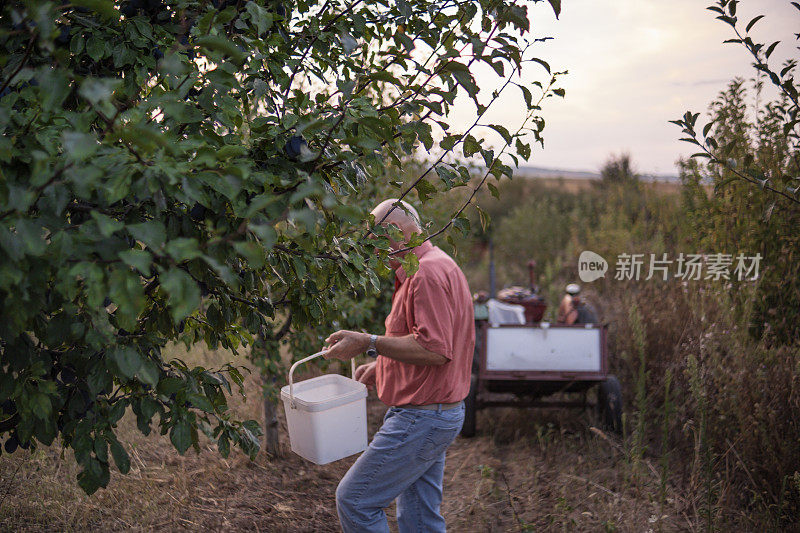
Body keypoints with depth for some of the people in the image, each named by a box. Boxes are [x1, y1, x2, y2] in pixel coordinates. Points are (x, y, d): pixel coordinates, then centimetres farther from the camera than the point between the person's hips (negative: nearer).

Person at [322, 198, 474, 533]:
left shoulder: (428, 273, -18)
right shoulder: (439, 267, 17)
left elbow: (434, 349, -26)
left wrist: (369, 343, -21)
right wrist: (382, 365, 16)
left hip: (421, 417, -11)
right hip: (436, 413, 11)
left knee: (354, 499, -3)